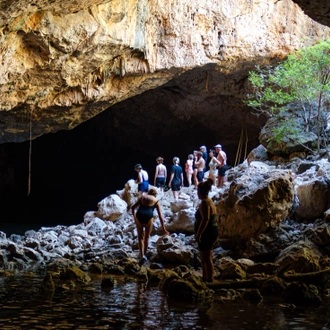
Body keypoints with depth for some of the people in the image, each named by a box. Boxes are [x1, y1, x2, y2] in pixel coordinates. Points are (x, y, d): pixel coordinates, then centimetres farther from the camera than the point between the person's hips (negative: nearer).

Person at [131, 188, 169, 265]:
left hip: (139, 215, 1)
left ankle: (142, 255, -3)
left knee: (140, 237, 13)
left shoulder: (142, 197, 25)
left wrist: (134, 217, 29)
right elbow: (160, 216, 17)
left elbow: (133, 207, 16)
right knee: (146, 237, 19)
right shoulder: (156, 201, 20)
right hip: (149, 215, -1)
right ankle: (144, 255, 24)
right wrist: (163, 229, 20)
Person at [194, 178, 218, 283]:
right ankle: (205, 277, 29)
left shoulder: (204, 203, -19)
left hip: (207, 233, -11)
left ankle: (210, 280, 0)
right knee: (204, 257, 20)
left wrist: (198, 234, -27)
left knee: (207, 258, -5)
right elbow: (214, 218, 18)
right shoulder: (209, 201, 13)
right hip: (212, 231, 11)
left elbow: (205, 219, -28)